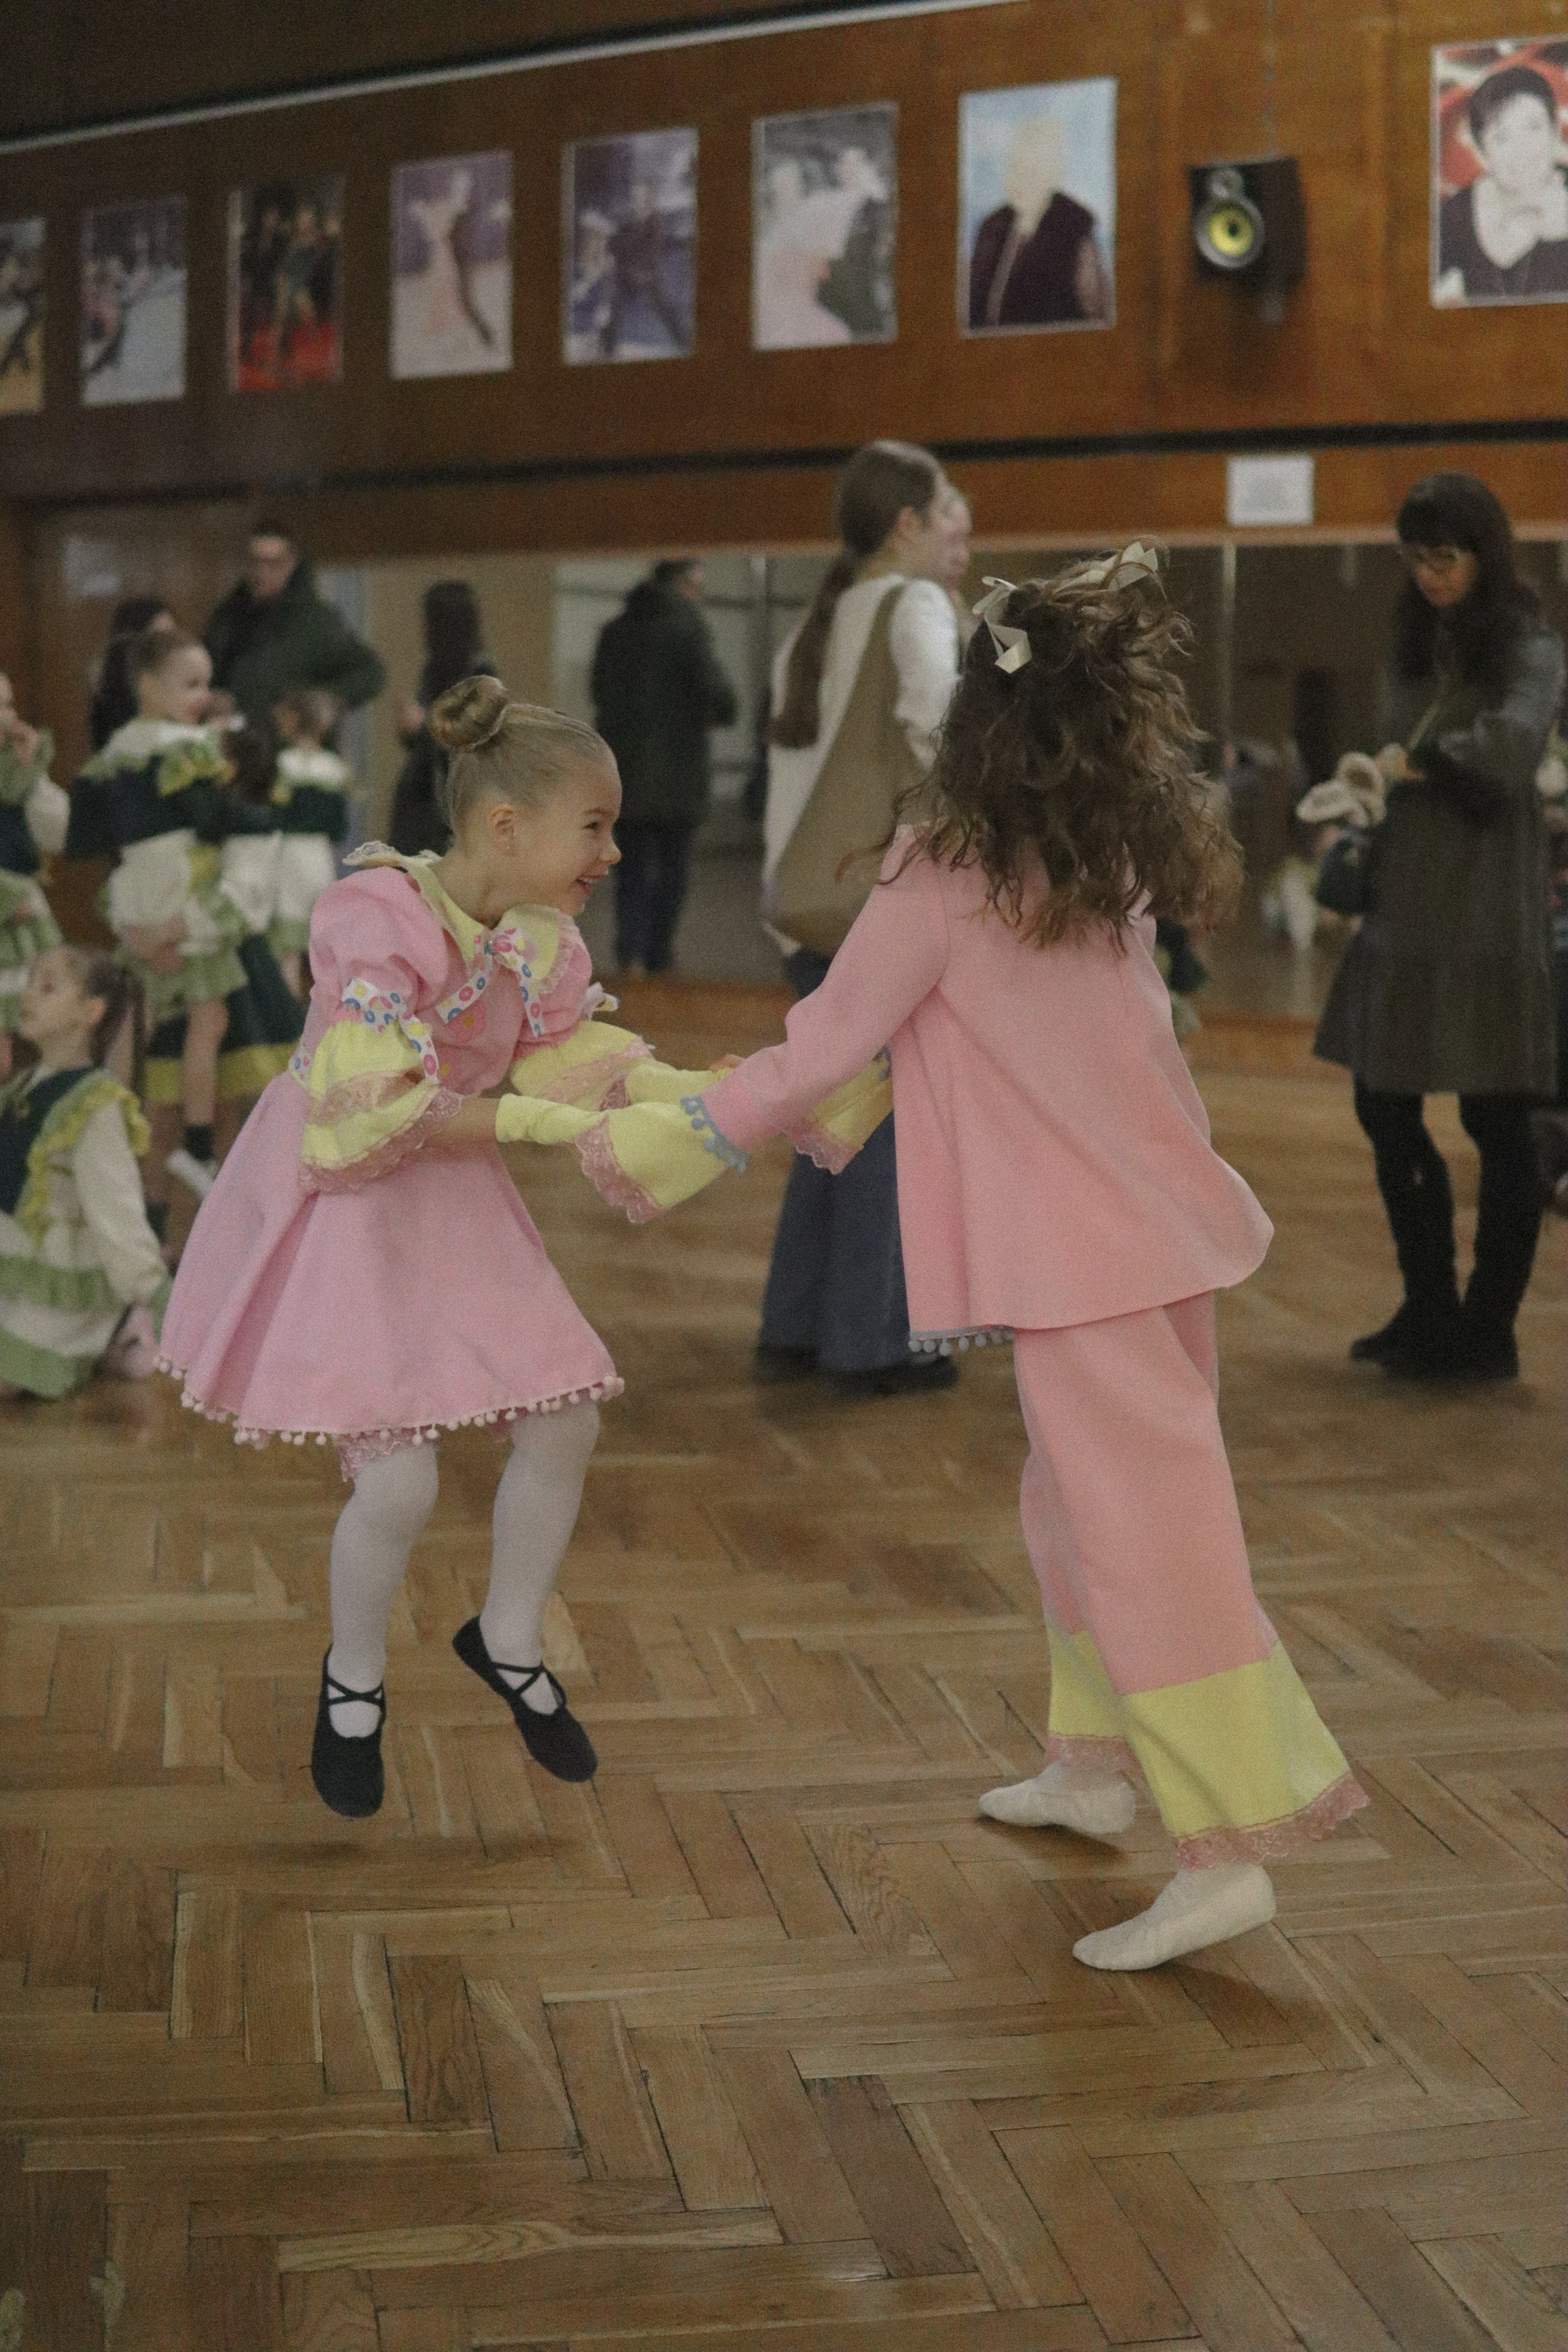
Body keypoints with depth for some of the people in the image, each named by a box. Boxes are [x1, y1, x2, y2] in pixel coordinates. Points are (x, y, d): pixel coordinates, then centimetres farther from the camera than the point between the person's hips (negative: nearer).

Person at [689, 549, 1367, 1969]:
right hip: (1167, 1226, 7)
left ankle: (1226, 1849, -7)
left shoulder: (942, 881, -12)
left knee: (1144, 1531, -7)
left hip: (1070, 1257, -7)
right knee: (1082, 1497, 21)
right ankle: (1095, 1764, 34)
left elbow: (824, 1053, -7)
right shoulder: (1113, 867, 7)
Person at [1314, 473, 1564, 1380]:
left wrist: (1411, 759, -30)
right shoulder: (1419, 644, 13)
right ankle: (1430, 1314, 22)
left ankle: (1489, 1332, 9)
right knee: (1386, 1111, 9)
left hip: (1486, 913, -7)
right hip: (1406, 906, 7)